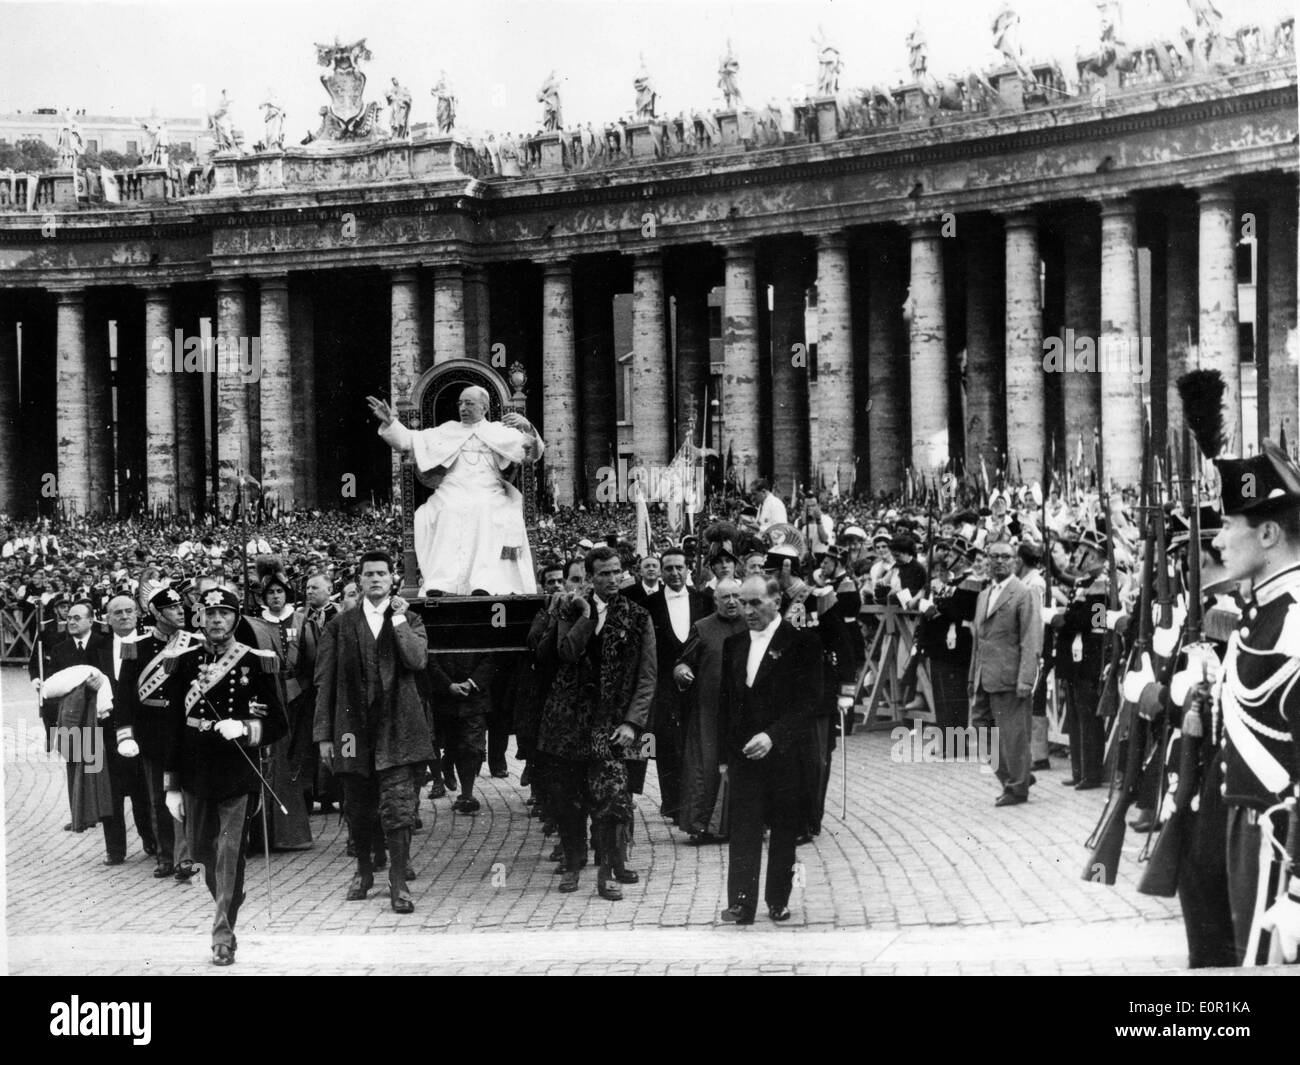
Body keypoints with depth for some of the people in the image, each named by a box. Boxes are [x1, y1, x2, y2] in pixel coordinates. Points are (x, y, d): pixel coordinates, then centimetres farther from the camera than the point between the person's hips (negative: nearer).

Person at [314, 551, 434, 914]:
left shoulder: (410, 621, 8)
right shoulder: (340, 625, 7)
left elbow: (417, 660, -11)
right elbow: (325, 682, 6)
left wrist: (398, 618, -10)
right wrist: (324, 734, 1)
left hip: (396, 727, -1)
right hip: (353, 727, 1)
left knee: (399, 808, -7)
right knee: (358, 808, 11)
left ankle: (398, 883, -1)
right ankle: (364, 871, 31)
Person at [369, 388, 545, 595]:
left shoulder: (500, 431, 17)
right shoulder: (447, 431, 21)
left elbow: (534, 453, 9)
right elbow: (407, 440, 19)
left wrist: (527, 429, -9)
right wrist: (390, 422, 4)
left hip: (489, 500, -1)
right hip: (452, 498, 1)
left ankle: (486, 586, -42)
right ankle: (439, 587, -40)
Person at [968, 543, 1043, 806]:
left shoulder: (1023, 594, -7)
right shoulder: (984, 596, 18)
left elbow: (1031, 641, -13)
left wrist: (1025, 680, -19)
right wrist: (972, 676, 17)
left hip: (1008, 677, -8)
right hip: (985, 679, 8)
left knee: (1012, 735, -1)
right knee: (980, 728, 8)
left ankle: (1017, 788, 11)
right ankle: (1014, 777, 24)